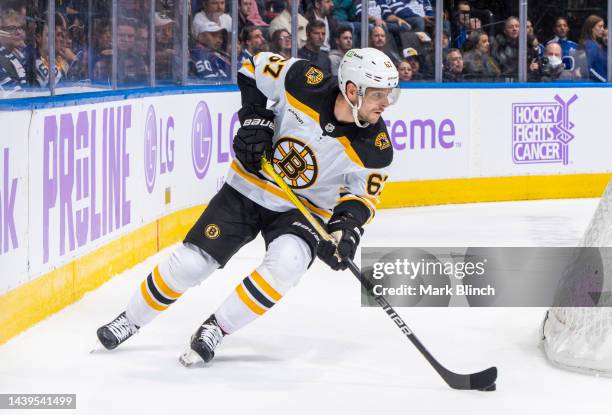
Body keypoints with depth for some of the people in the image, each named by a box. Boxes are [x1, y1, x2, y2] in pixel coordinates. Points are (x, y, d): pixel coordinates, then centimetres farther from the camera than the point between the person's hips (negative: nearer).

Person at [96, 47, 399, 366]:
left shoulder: (375, 147, -19)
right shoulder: (305, 83, -22)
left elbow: (365, 195, -6)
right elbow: (255, 67, -4)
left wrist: (347, 224, -26)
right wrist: (255, 119, -13)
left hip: (302, 210, 0)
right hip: (249, 189, 0)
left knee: (286, 262, -31)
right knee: (189, 264, -4)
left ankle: (216, 328, -13)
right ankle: (131, 319, 22)